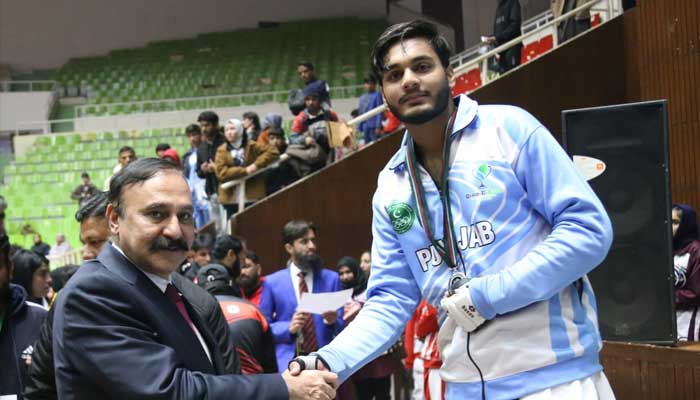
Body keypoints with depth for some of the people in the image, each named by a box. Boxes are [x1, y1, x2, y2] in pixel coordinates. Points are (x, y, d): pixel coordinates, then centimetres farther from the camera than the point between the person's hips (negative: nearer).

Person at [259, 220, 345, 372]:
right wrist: (289, 328, -12)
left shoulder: (331, 278, 10)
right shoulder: (272, 282, 6)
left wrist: (333, 321, -13)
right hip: (288, 362, -1)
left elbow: (342, 328, 10)